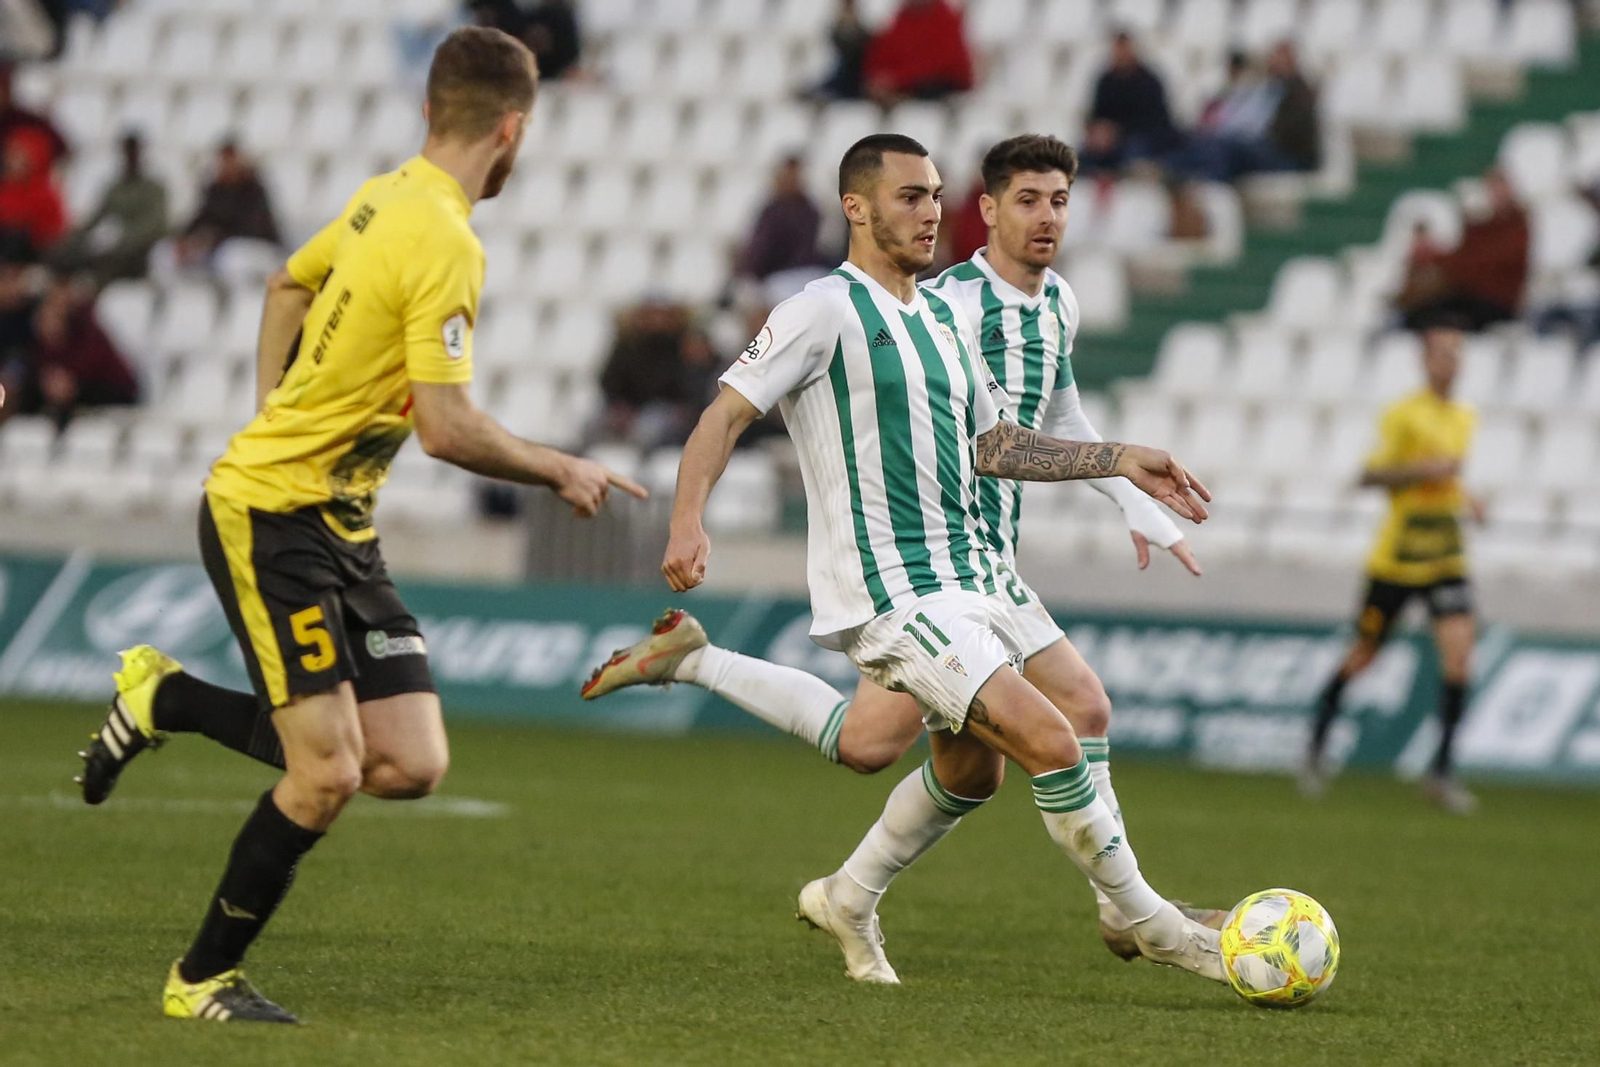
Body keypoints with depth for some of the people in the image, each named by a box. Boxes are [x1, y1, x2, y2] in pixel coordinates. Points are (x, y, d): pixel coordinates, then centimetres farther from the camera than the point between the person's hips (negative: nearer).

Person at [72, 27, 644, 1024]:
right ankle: (203, 978, 6)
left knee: (410, 766, 1)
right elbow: (449, 427, -25)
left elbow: (290, 285, 26)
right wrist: (563, 471, -10)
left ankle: (166, 697, 20)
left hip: (341, 527, 9)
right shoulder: (445, 246, -20)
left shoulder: (386, 198, 8)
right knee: (327, 774, -12)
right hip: (270, 518, -9)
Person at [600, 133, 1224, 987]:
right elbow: (726, 413, -12)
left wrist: (1121, 461, 18)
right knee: (1050, 742, -16)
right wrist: (688, 520, -28)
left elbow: (987, 444, 24)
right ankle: (1147, 922, -3)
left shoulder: (944, 319, 15)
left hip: (965, 577, 9)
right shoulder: (827, 311, -10)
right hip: (891, 592, -9)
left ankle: (849, 901, 39)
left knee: (972, 768, 19)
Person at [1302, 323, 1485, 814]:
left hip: (1447, 559, 5)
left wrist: (1463, 500, 11)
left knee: (1459, 653, -13)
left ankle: (1442, 769, -9)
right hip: (1397, 556, -5)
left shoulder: (1465, 419, 13)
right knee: (1364, 654, 6)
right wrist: (1427, 469, -23)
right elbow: (1370, 475, -15)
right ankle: (1318, 745, 28)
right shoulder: (1402, 414, -9)